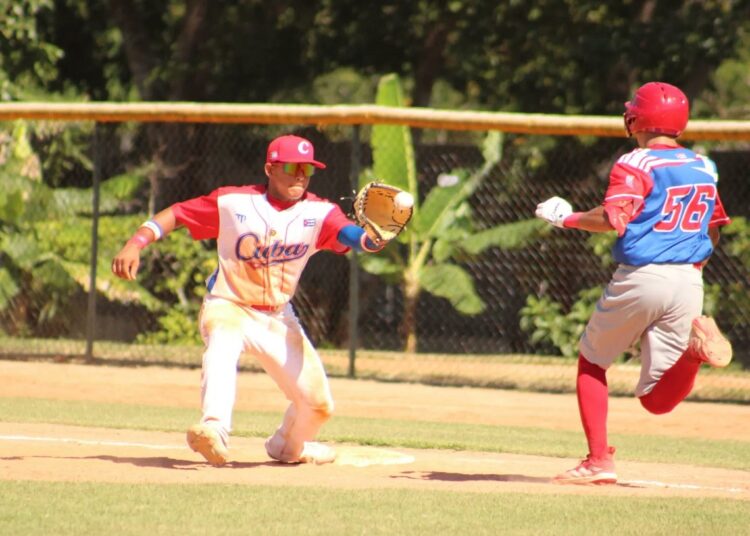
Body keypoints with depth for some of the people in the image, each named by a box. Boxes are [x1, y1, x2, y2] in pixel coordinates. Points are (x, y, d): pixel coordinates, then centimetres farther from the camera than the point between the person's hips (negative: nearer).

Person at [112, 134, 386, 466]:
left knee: (318, 403, 1)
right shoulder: (232, 202, -11)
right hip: (228, 308, -3)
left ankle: (289, 445, 35)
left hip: (278, 318, 3)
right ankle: (214, 430, -60)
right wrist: (135, 244, -21)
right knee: (221, 349, -38)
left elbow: (354, 236, -26)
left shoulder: (319, 213, -8)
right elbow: (175, 214, -7)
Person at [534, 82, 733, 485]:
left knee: (591, 362, 18)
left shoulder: (636, 164, -7)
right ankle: (693, 346, -20)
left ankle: (599, 460, 7)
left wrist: (569, 218, -5)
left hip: (639, 279, -5)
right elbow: (713, 233, 19)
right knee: (657, 400, 8)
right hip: (689, 281, 5)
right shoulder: (704, 167, 13)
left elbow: (613, 218, -21)